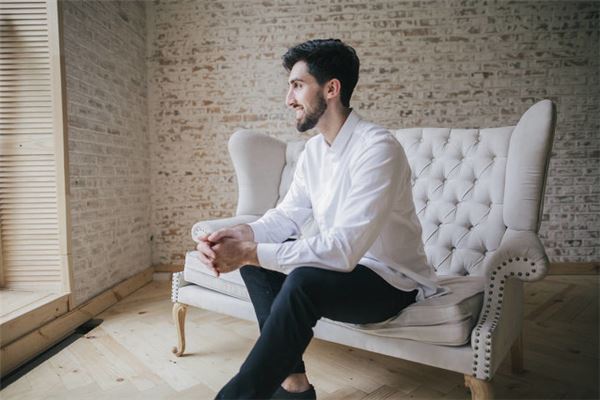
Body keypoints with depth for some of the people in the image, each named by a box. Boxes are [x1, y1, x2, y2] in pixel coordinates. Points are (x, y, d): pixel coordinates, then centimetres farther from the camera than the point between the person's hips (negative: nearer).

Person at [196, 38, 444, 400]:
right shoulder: (315, 149, 2)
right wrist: (241, 236, -16)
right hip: (346, 264, 8)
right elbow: (288, 215, 4)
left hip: (394, 281, -8)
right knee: (256, 258, -3)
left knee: (304, 282, -34)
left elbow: (344, 249, -32)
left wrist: (250, 253, -31)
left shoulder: (378, 148, -25)